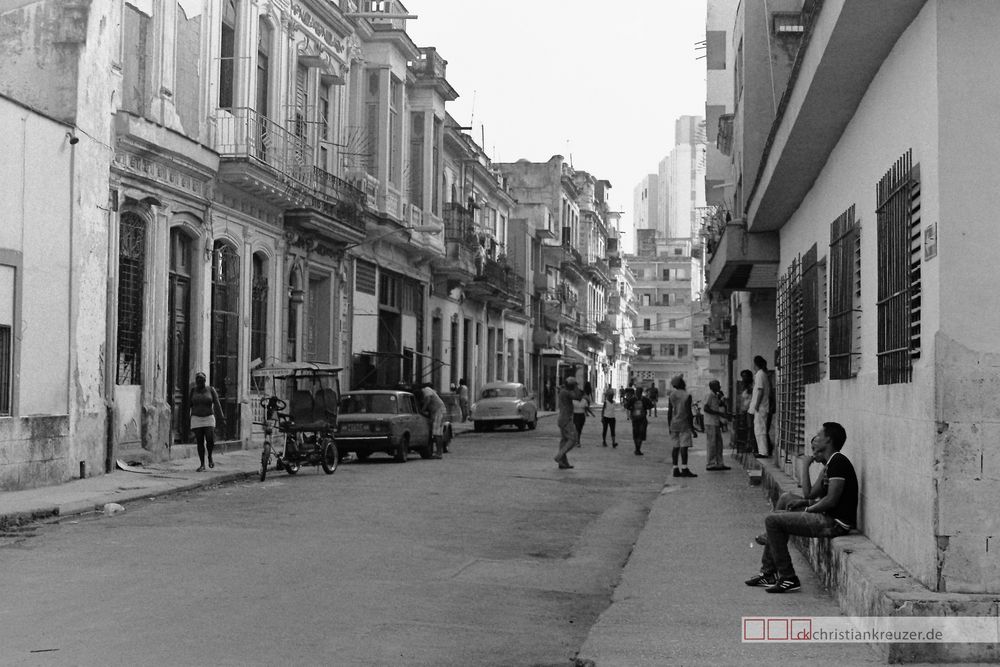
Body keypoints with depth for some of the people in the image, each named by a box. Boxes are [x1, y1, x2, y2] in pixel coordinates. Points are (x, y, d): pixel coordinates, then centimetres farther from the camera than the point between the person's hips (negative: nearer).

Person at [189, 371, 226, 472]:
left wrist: (221, 418, -13)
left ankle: (210, 457, 15)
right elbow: (190, 403, 7)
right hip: (196, 419, 1)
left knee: (210, 440, -14)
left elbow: (217, 404, -7)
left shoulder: (211, 390, -2)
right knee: (200, 442, -2)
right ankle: (202, 464, 5)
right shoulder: (193, 390, 1)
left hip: (208, 418, -1)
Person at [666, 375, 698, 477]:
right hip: (684, 424, -4)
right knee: (684, 446, -7)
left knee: (675, 447, 6)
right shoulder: (687, 396, -7)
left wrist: (669, 427, 13)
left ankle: (675, 469, 6)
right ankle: (684, 468, -12)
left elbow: (669, 412, 5)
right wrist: (692, 429, -4)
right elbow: (689, 413, -9)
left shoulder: (671, 396, 4)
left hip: (674, 424, 4)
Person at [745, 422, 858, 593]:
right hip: (830, 519, 11)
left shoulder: (838, 462, -14)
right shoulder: (831, 463, 17)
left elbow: (831, 500, -20)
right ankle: (768, 572, 22)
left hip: (836, 524, -11)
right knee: (776, 517, 22)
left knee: (772, 521, -12)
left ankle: (788, 579, -9)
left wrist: (808, 509, -7)